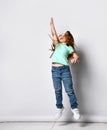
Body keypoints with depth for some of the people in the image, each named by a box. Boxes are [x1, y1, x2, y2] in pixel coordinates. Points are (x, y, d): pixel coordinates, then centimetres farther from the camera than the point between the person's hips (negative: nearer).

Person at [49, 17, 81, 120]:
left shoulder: (69, 48, 7)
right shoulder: (57, 45, 16)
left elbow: (76, 56, -2)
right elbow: (54, 33, 13)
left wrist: (75, 59, -23)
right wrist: (51, 23, 13)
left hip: (65, 69, -3)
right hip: (54, 70, 3)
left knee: (69, 90, -2)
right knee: (57, 91, 8)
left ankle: (75, 109, 8)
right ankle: (59, 108, 21)